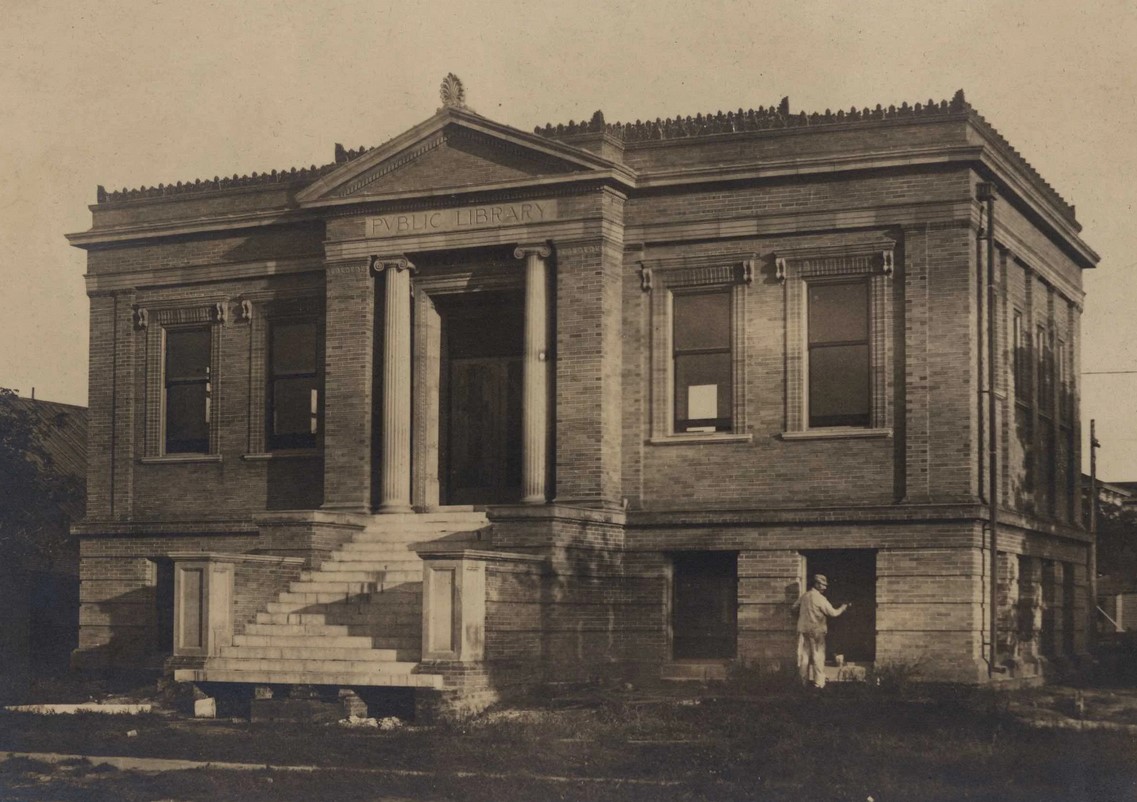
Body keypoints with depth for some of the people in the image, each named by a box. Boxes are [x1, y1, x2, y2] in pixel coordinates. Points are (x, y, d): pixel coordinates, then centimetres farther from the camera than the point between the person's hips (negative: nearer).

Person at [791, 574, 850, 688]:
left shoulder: (804, 596, 4)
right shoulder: (820, 598, -16)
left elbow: (795, 607, 18)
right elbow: (833, 613, -15)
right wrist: (844, 607, 0)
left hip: (803, 630, 6)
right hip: (816, 631, -6)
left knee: (804, 655, 11)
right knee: (818, 656, 1)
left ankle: (805, 680, 17)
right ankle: (819, 682, 0)